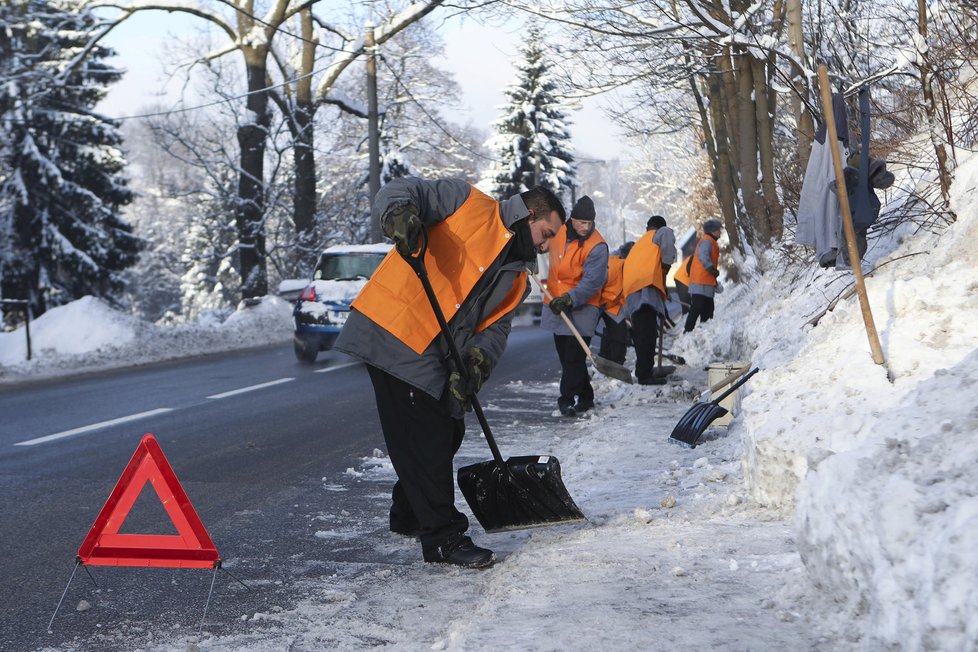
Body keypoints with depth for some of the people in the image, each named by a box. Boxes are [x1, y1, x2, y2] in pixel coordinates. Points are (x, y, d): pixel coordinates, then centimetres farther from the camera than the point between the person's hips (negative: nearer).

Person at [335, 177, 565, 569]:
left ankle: (408, 514, 38)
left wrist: (477, 361, -12)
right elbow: (403, 192, -10)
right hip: (392, 332, -9)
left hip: (436, 357, 9)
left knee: (447, 435, 17)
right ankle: (443, 538, -2)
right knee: (426, 440, -9)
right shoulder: (471, 206, -2)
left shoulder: (518, 279, 20)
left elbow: (495, 326, 10)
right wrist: (400, 213, -34)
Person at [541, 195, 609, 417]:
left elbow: (592, 282, -24)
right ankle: (585, 396, 21)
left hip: (581, 308, -7)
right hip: (557, 305, 7)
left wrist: (569, 299, -33)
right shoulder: (561, 233, 3)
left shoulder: (597, 246, -17)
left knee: (574, 357, -14)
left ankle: (567, 399, -11)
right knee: (565, 355, 11)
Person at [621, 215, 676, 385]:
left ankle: (643, 371, 23)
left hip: (631, 292, 8)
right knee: (648, 331, -15)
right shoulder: (660, 233, 14)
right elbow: (668, 236, -13)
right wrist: (667, 264, -1)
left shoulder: (639, 243, 36)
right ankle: (645, 374, -23)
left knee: (642, 333, 16)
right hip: (646, 285, -8)